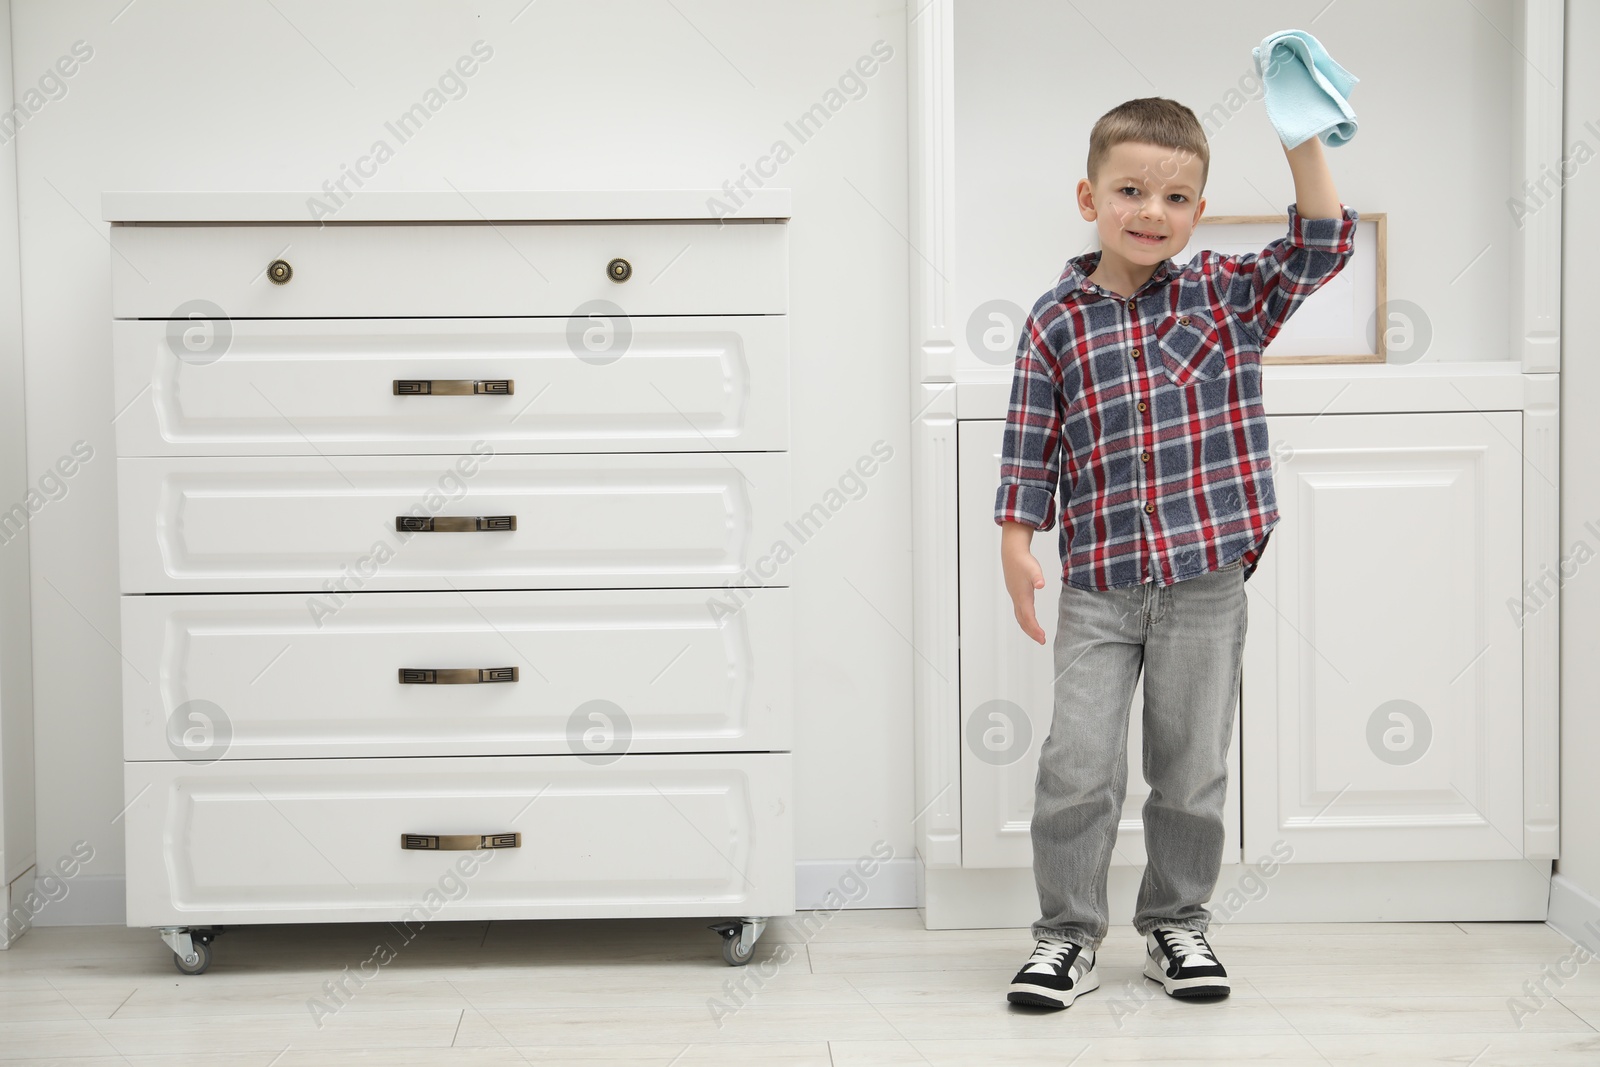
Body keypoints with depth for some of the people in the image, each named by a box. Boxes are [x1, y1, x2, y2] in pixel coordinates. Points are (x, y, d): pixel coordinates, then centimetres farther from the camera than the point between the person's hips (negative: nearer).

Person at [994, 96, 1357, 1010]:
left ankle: (1177, 924, 26)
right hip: (1098, 588, -1)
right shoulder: (1055, 324, 2)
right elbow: (1032, 446, 3)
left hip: (1207, 586, 1)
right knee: (1078, 768, -4)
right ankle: (1069, 934, 11)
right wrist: (1017, 545, -4)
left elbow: (1323, 247, -7)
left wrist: (1303, 143, -18)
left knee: (1193, 771, 10)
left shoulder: (1228, 296, 4)